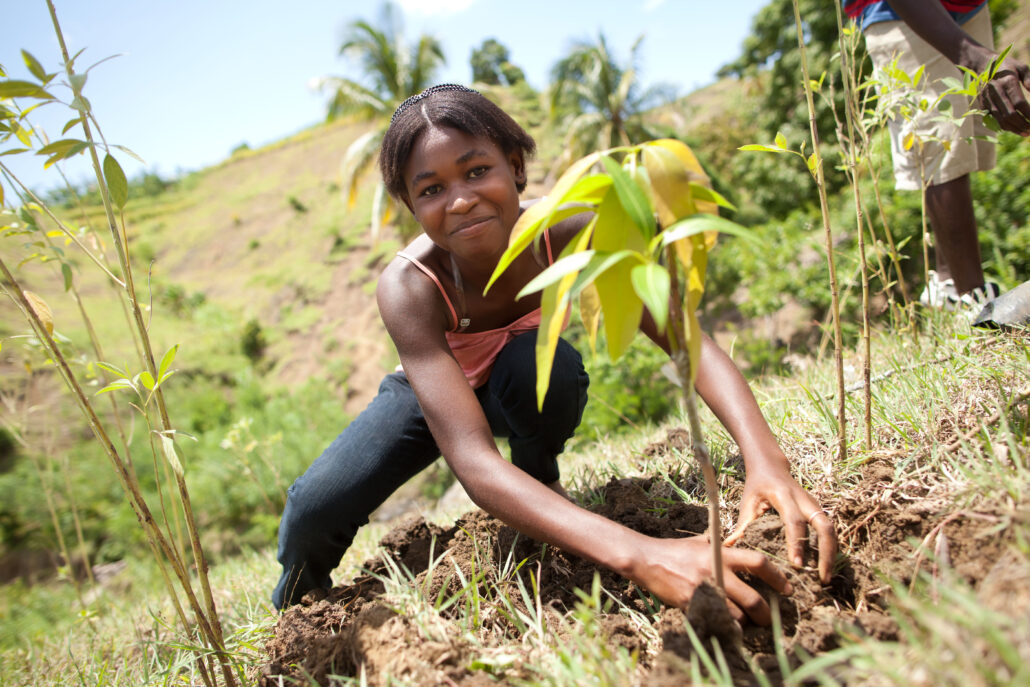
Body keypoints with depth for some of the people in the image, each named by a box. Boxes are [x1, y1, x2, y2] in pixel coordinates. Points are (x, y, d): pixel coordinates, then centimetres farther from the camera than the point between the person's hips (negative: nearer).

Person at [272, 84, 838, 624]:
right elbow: (472, 461, -48)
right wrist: (637, 554, -61)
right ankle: (296, 611, 14)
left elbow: (690, 341, -34)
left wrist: (765, 457, -54)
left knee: (548, 364, -34)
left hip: (526, 392, 1)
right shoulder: (407, 287, -37)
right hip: (432, 391, -1)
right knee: (314, 509, -21)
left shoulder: (568, 235, -30)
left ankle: (542, 482, -3)